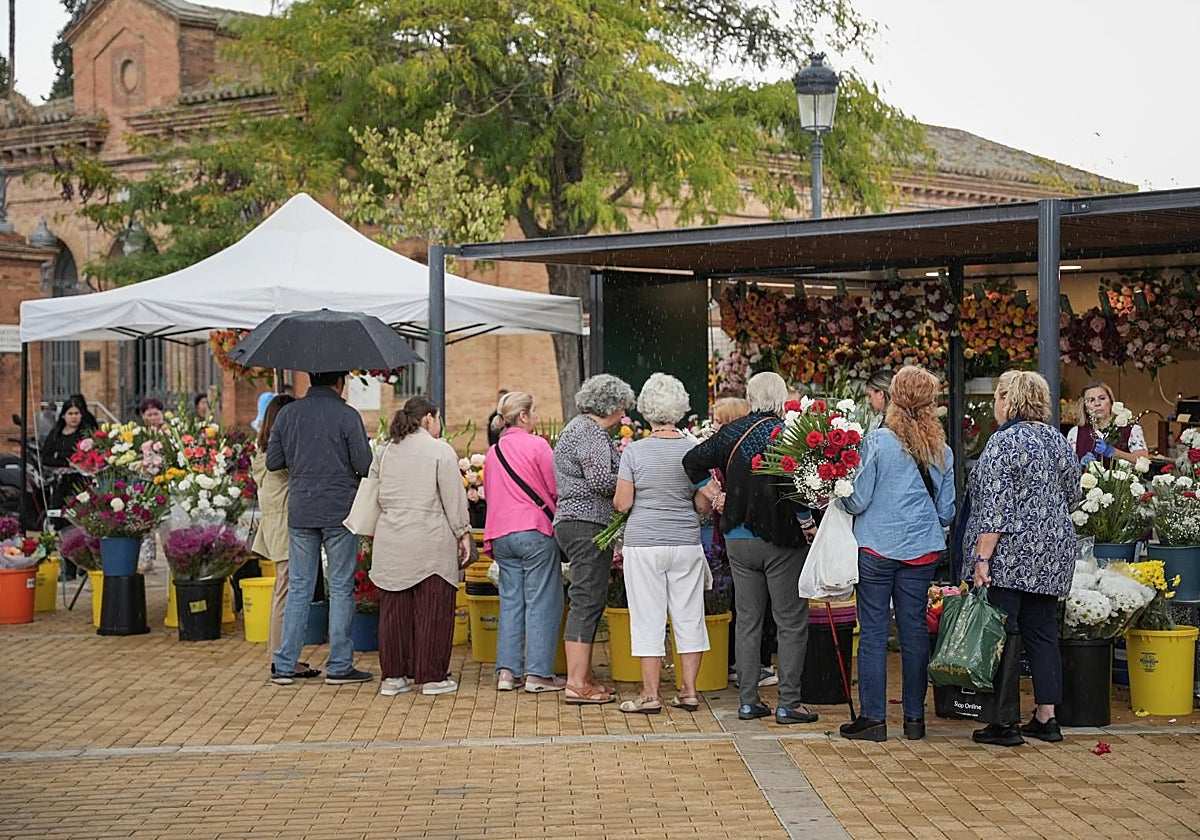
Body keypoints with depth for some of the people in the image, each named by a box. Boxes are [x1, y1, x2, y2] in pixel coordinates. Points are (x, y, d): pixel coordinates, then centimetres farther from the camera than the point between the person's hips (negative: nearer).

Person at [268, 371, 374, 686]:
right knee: (341, 588, 4)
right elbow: (365, 466, -9)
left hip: (300, 512, 4)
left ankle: (285, 665, 10)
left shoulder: (288, 413, 3)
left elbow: (273, 462, 7)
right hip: (339, 511, -4)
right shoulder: (346, 415, -8)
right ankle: (339, 666, 6)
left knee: (298, 587, 10)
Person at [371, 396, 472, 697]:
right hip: (430, 542, -5)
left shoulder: (384, 451, 11)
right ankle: (432, 676, 5)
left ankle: (393, 676, 13)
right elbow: (454, 497, -6)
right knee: (432, 610, 1)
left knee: (394, 609, 9)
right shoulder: (440, 450, -5)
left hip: (391, 543, 5)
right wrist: (463, 533, 0)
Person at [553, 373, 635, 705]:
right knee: (587, 601, -10)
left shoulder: (577, 427, 22)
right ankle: (576, 684, -11)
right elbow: (600, 479, -21)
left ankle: (583, 676, 19)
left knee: (588, 602, 14)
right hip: (588, 524, -11)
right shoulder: (592, 431, -11)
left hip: (571, 522, 11)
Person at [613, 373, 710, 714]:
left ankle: (650, 695, 6)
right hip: (686, 542, 3)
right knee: (689, 616, 10)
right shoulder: (695, 450, -1)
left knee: (648, 619, 3)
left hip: (644, 543, -3)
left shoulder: (634, 451, -8)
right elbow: (705, 502, 4)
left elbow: (622, 503, -7)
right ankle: (689, 691, 15)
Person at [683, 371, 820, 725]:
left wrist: (714, 494, 11)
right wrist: (808, 524, -12)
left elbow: (693, 461, 8)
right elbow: (794, 486, -23)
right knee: (791, 622, 4)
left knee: (747, 620, 13)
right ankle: (789, 703, 4)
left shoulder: (731, 432, 3)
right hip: (781, 540, -5)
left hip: (738, 538, 5)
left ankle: (748, 700, 15)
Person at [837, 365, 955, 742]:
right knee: (915, 629, 9)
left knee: (873, 631, 1)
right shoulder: (941, 451, 3)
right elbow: (947, 512, 9)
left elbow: (858, 500, -9)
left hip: (877, 548, -4)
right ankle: (914, 717, 14)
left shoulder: (877, 441, -10)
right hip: (922, 551, 4)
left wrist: (837, 498, 11)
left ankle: (873, 717, 4)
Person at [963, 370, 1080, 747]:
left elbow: (995, 508, -17)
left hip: (1010, 558, -8)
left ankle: (1005, 723, -1)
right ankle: (1046, 718, 14)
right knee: (1043, 633, 12)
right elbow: (1072, 496, 18)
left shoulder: (1005, 442, -13)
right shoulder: (1059, 441, 10)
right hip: (1054, 556, 8)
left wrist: (982, 558, -17)